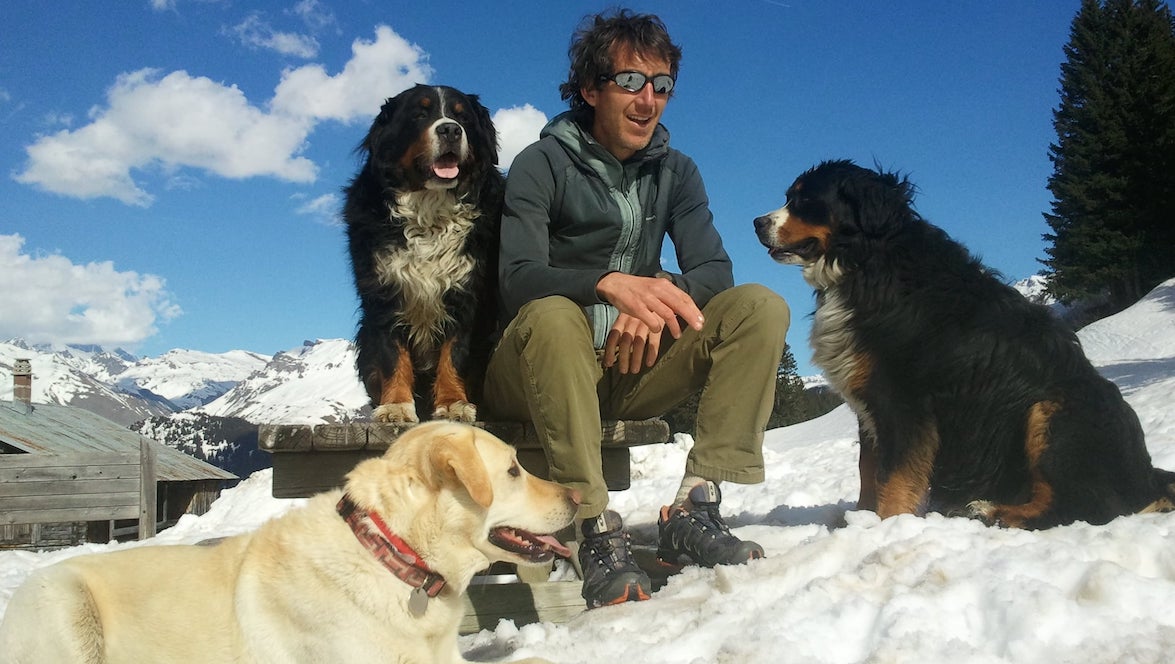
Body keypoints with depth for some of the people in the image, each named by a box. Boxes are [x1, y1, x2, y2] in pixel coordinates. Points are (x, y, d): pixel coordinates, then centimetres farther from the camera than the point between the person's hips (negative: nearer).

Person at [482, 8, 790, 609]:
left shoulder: (674, 171, 9)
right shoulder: (542, 164, -5)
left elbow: (714, 270, -2)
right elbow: (518, 280, -20)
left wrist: (661, 291, -25)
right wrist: (611, 283, -39)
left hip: (632, 363, 5)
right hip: (538, 369, -4)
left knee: (761, 306, -14)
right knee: (554, 315, -38)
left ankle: (693, 509, -24)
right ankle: (596, 531, -36)